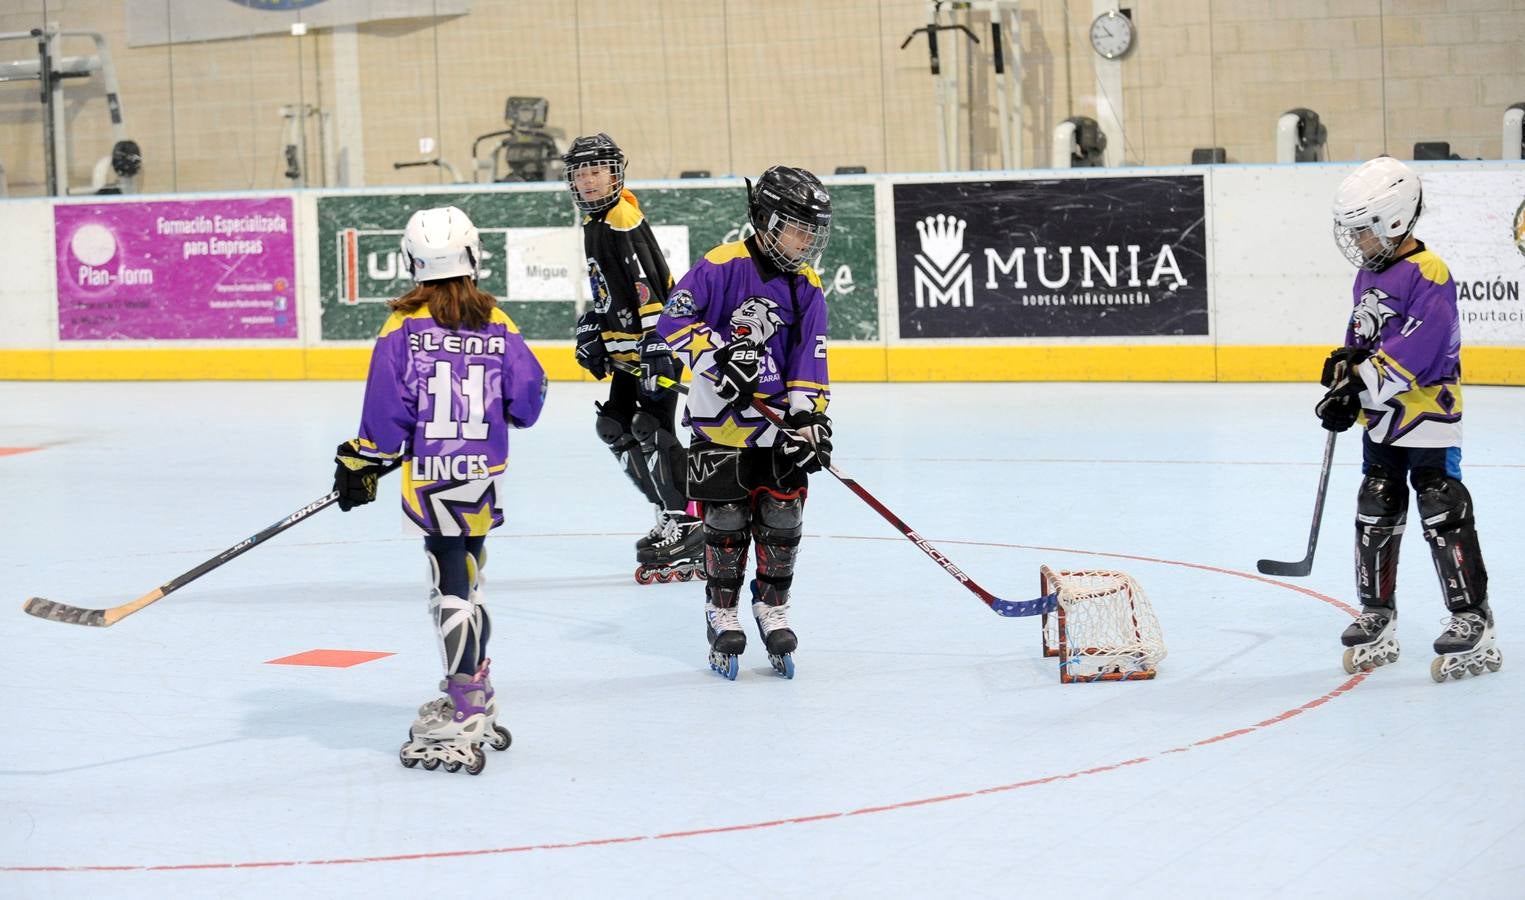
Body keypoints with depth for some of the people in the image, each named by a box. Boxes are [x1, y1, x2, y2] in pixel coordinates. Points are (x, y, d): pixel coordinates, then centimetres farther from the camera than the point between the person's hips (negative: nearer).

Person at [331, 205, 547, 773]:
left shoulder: (405, 326, -7)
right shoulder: (496, 324, 3)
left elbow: (387, 407, -10)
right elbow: (528, 395, 4)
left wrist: (362, 464, 2)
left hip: (431, 478, -4)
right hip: (481, 477, 4)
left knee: (451, 590, -5)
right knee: (464, 582, 18)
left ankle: (464, 725, -8)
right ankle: (473, 700, 29)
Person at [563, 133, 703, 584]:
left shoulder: (624, 220, -16)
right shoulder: (596, 221, 16)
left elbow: (650, 286, -23)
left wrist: (657, 347, -27)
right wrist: (592, 330, 24)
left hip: (655, 344, -11)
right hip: (627, 348, 11)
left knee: (651, 428, -14)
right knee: (615, 426, 12)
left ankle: (689, 527, -12)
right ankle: (672, 515, 18)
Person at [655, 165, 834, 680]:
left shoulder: (806, 288, 5)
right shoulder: (723, 265, -12)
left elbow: (808, 359, 3)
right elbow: (673, 321, -16)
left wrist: (809, 417, -7)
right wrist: (718, 356, -25)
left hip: (778, 420, 4)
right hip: (720, 419, -4)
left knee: (781, 516, 3)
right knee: (726, 517, 0)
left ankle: (772, 608, 20)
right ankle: (722, 612, 16)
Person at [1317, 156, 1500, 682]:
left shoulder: (1428, 275, -18)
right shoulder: (1369, 273, 11)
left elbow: (1412, 353, -25)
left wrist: (1357, 386, -25)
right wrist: (1345, 377, 3)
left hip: (1427, 417, -9)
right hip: (1380, 421, 9)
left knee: (1444, 516, -8)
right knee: (1375, 516, 10)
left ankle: (1472, 621, -2)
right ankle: (1377, 619, 19)